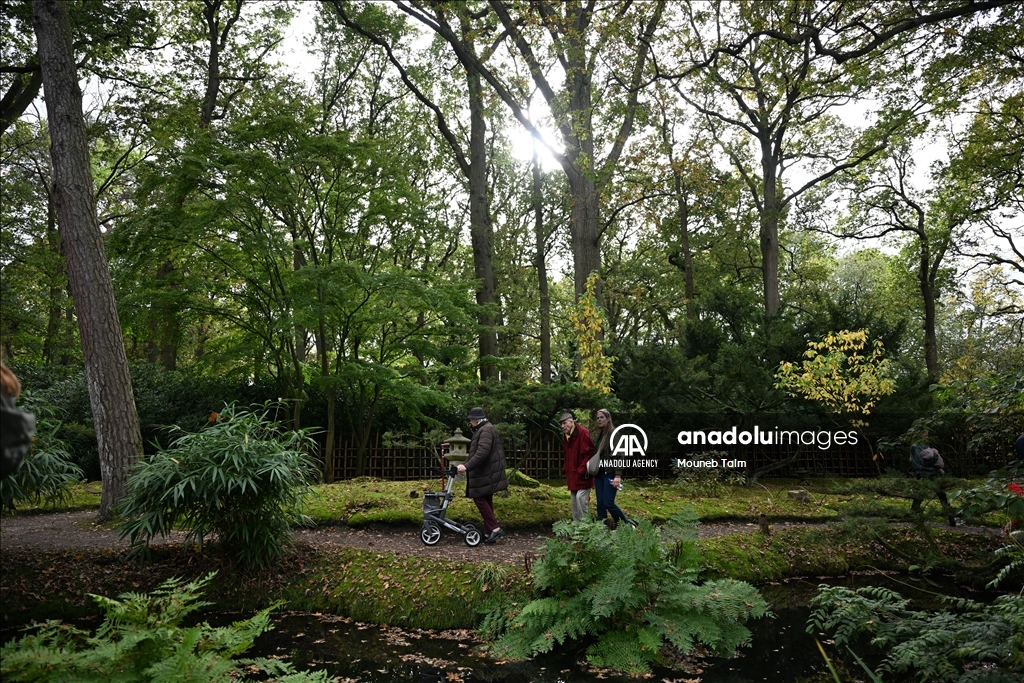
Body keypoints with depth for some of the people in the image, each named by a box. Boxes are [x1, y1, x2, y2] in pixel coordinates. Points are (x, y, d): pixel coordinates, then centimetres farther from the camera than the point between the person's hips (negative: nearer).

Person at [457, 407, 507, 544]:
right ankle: (489, 532, 15)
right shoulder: (483, 429, 17)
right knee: (486, 500, 11)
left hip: (485, 473, -10)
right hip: (486, 472, 10)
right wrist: (465, 464, 22)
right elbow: (476, 452, 24)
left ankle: (494, 528, -8)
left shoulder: (486, 430, -16)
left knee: (479, 498, -8)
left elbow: (482, 453, -27)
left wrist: (467, 466, -29)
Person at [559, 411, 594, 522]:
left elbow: (590, 453, -19)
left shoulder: (582, 432, -16)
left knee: (581, 497, -14)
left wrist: (582, 470, -20)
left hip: (582, 475, -9)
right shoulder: (567, 436, 11)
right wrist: (566, 468, 10)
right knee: (574, 498, 13)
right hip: (572, 474, 9)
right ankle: (576, 522, 22)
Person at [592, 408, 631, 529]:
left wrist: (618, 476, -22)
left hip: (610, 474, -7)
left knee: (608, 503, -9)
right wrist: (594, 475, 15)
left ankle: (626, 525, 8)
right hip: (599, 474, 7)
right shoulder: (598, 435, 14)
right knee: (600, 504, 4)